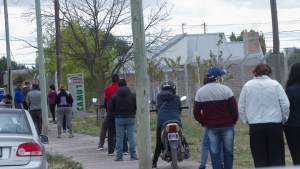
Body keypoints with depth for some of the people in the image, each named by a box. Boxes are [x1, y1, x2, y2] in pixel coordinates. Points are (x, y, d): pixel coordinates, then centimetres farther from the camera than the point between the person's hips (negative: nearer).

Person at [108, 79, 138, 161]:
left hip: (119, 118, 0)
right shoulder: (132, 95, 0)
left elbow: (110, 109, 0)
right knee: (131, 136, 3)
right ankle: (133, 155, 1)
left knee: (119, 137, 2)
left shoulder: (114, 96, -1)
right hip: (130, 118, 1)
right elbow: (137, 107, 1)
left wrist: (114, 114, 17)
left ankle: (119, 156, 0)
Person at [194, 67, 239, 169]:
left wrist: (203, 122, 14)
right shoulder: (225, 89, -7)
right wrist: (234, 120, 8)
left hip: (211, 127, 2)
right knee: (228, 152, 8)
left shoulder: (200, 92, 1)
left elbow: (196, 112, 1)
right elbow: (234, 108, -8)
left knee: (215, 153, 4)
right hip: (227, 125, -1)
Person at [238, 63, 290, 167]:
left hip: (255, 126, 1)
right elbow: (285, 104, -4)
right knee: (276, 158, 5)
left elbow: (241, 106, 4)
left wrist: (246, 120, 15)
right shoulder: (275, 84, -3)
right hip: (274, 125, -1)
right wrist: (284, 118, 11)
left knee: (259, 159, 6)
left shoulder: (248, 85, 2)